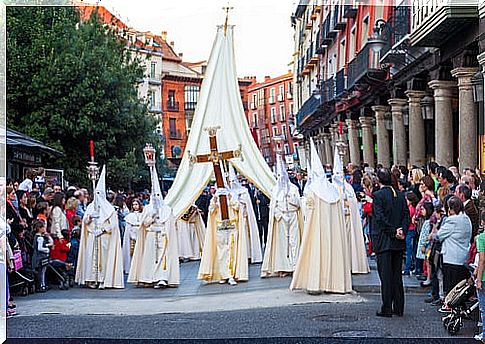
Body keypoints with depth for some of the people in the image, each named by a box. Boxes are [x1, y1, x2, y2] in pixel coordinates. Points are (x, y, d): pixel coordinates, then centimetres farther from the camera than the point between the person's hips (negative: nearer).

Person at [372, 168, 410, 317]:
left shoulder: (378, 195, -11)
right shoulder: (401, 196, 7)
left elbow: (380, 217, -16)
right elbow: (406, 215, 2)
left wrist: (393, 231, -11)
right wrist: (402, 231, -4)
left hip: (383, 240, -5)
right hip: (398, 243, 5)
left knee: (386, 275, -2)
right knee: (397, 274, 12)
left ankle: (387, 309, -1)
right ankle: (398, 308, 15)